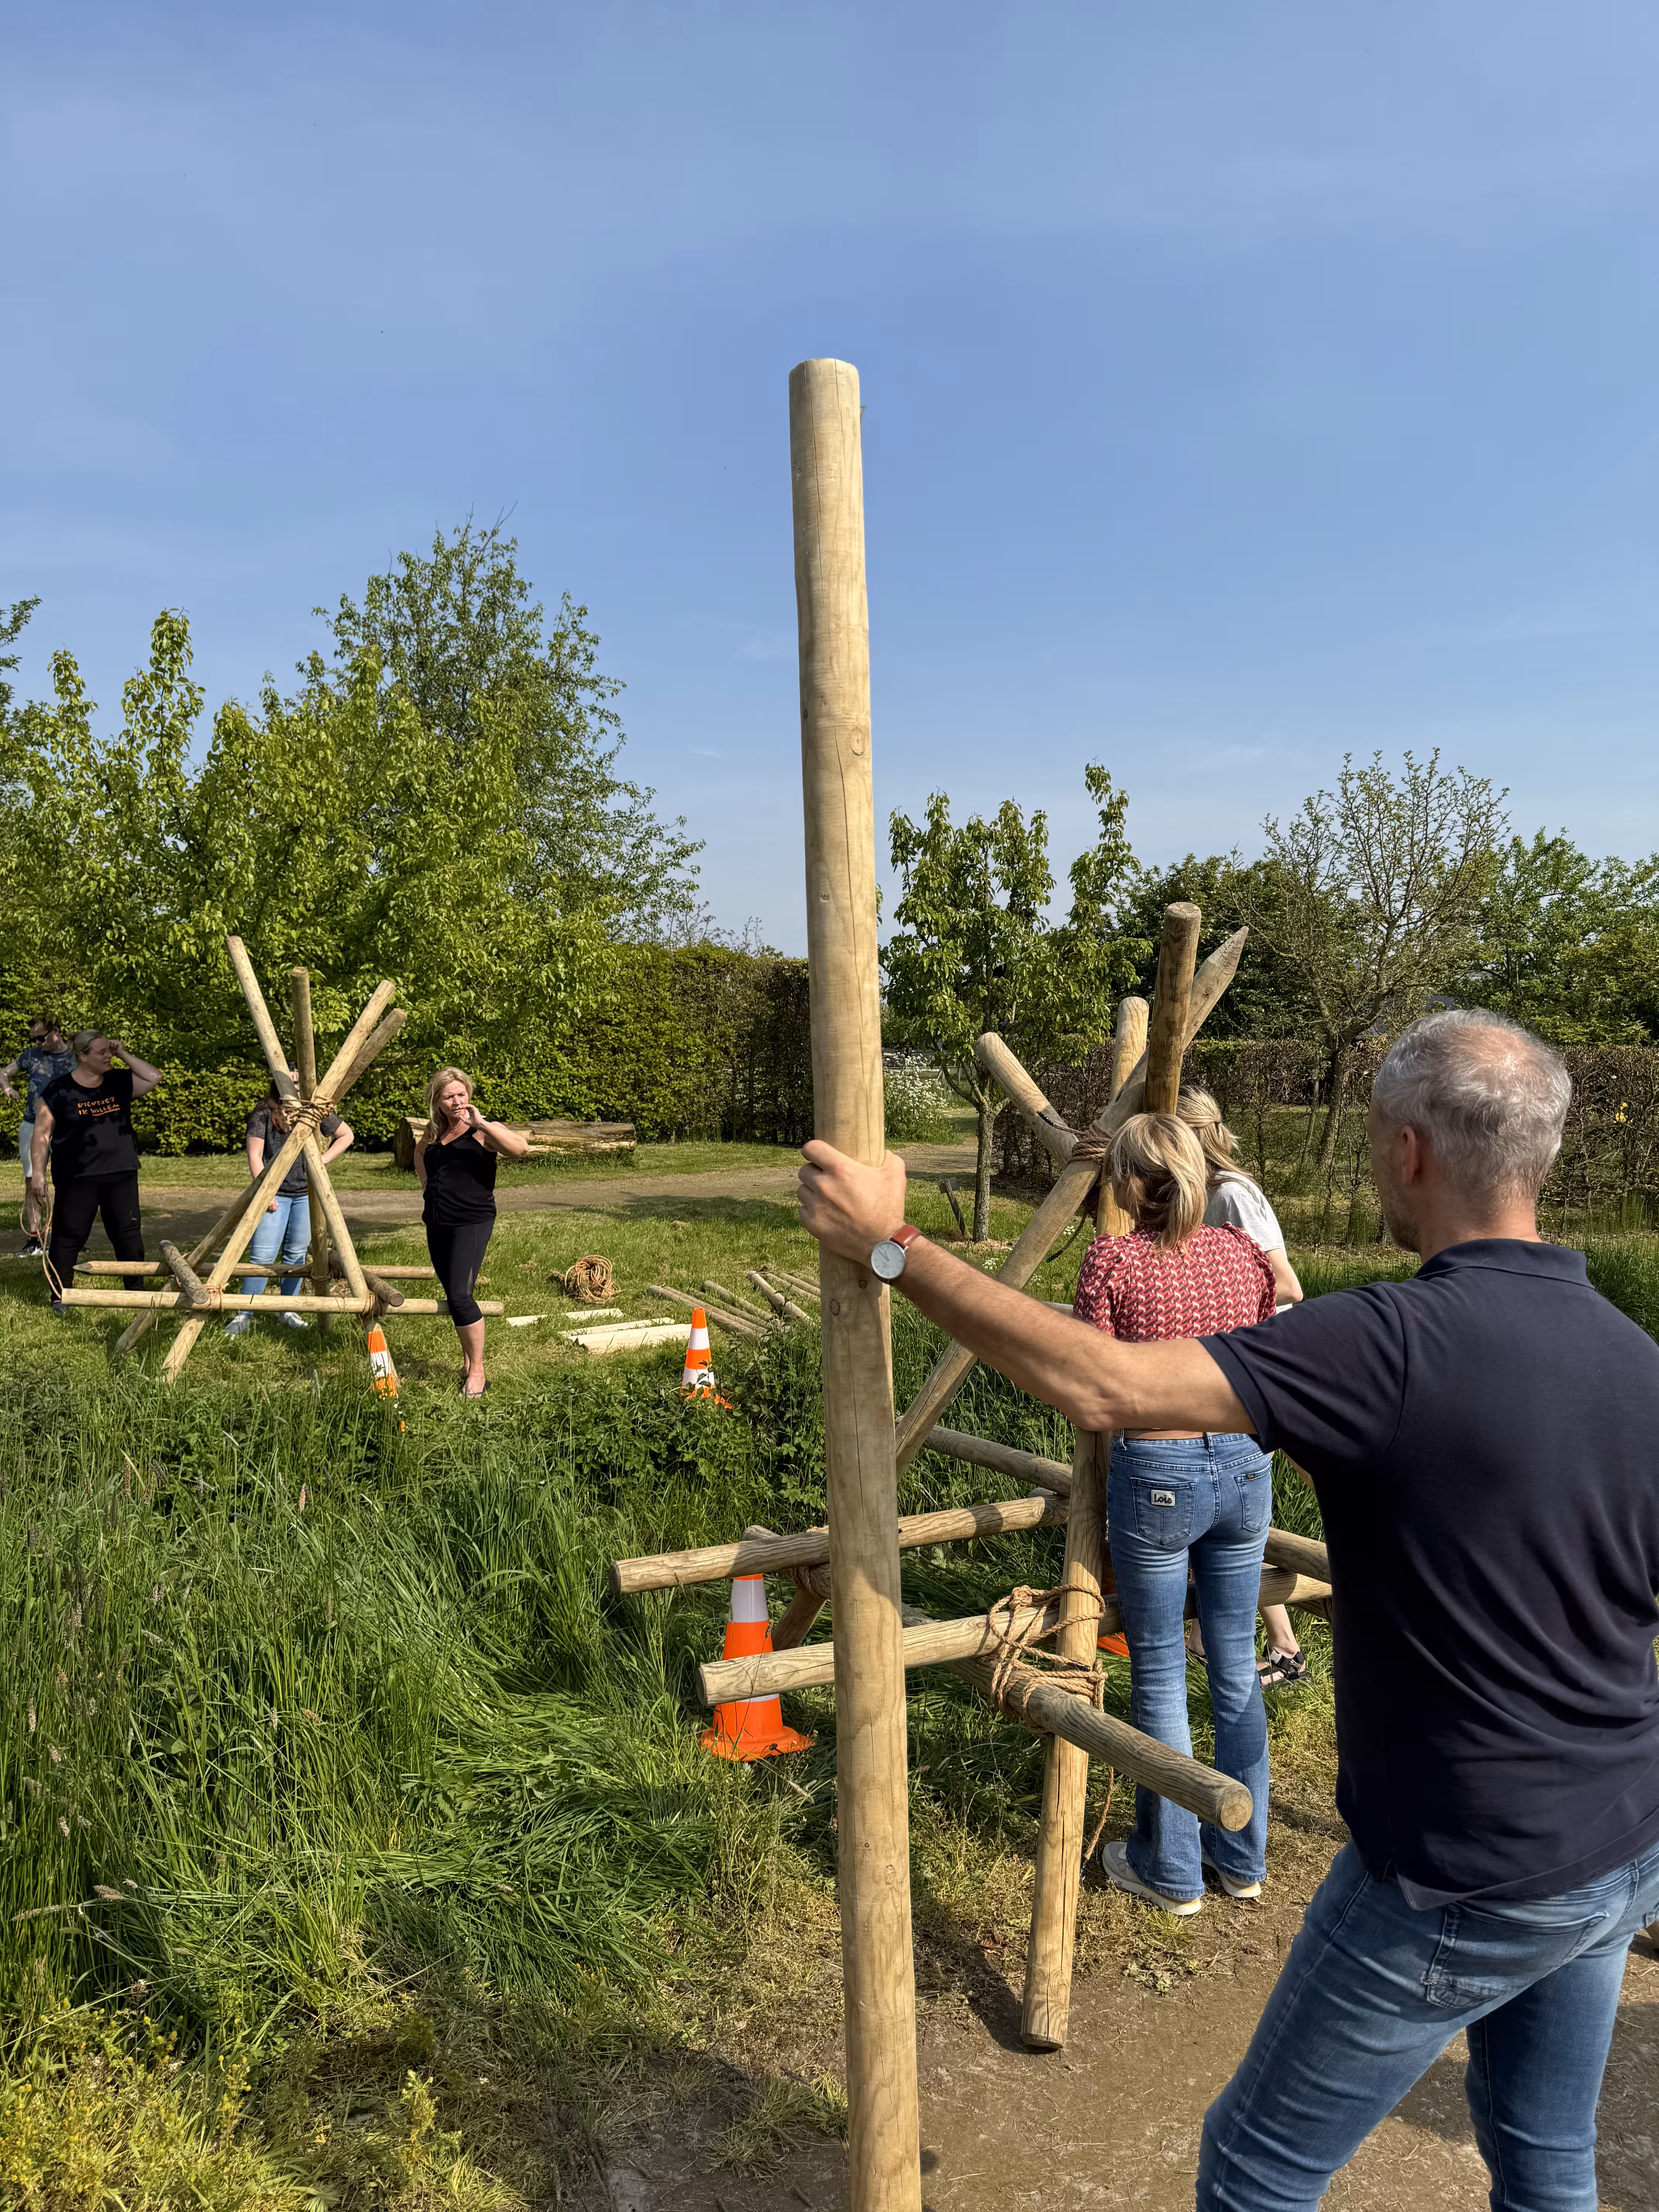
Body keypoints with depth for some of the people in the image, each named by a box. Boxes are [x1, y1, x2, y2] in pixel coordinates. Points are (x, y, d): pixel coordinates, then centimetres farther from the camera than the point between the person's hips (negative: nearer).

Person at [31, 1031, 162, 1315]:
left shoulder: (120, 1082, 6)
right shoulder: (58, 1090, -5)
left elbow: (153, 1077, -5)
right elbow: (42, 1134, -3)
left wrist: (124, 1055, -4)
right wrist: (37, 1172, -9)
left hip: (121, 1174, 3)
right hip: (76, 1178, -3)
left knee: (129, 1233, 6)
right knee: (69, 1237, 2)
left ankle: (137, 1291, 15)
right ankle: (60, 1297, 13)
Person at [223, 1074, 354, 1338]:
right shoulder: (263, 1115, -3)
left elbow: (346, 1135, 18)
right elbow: (254, 1155, -5)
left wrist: (324, 1159, 5)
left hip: (306, 1194, 4)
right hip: (274, 1194, -3)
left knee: (297, 1253, 8)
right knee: (262, 1256, -9)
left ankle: (287, 1311, 21)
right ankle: (243, 1316, -2)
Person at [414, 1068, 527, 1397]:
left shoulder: (482, 1132, -9)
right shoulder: (433, 1133, 10)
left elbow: (521, 1148, -29)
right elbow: (420, 1155, 34)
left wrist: (480, 1123, -32)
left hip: (471, 1224, -7)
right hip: (436, 1224, 7)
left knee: (460, 1295, -15)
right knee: (453, 1296, 12)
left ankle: (477, 1373, -6)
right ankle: (468, 1362, 25)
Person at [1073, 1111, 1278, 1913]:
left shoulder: (1113, 1259, -13)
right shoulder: (1244, 1250, 1)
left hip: (1156, 1472, -5)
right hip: (1243, 1466, 5)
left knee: (1159, 1676, 10)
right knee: (1235, 1667, 17)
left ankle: (1171, 1869, 24)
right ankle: (1242, 1856, 32)